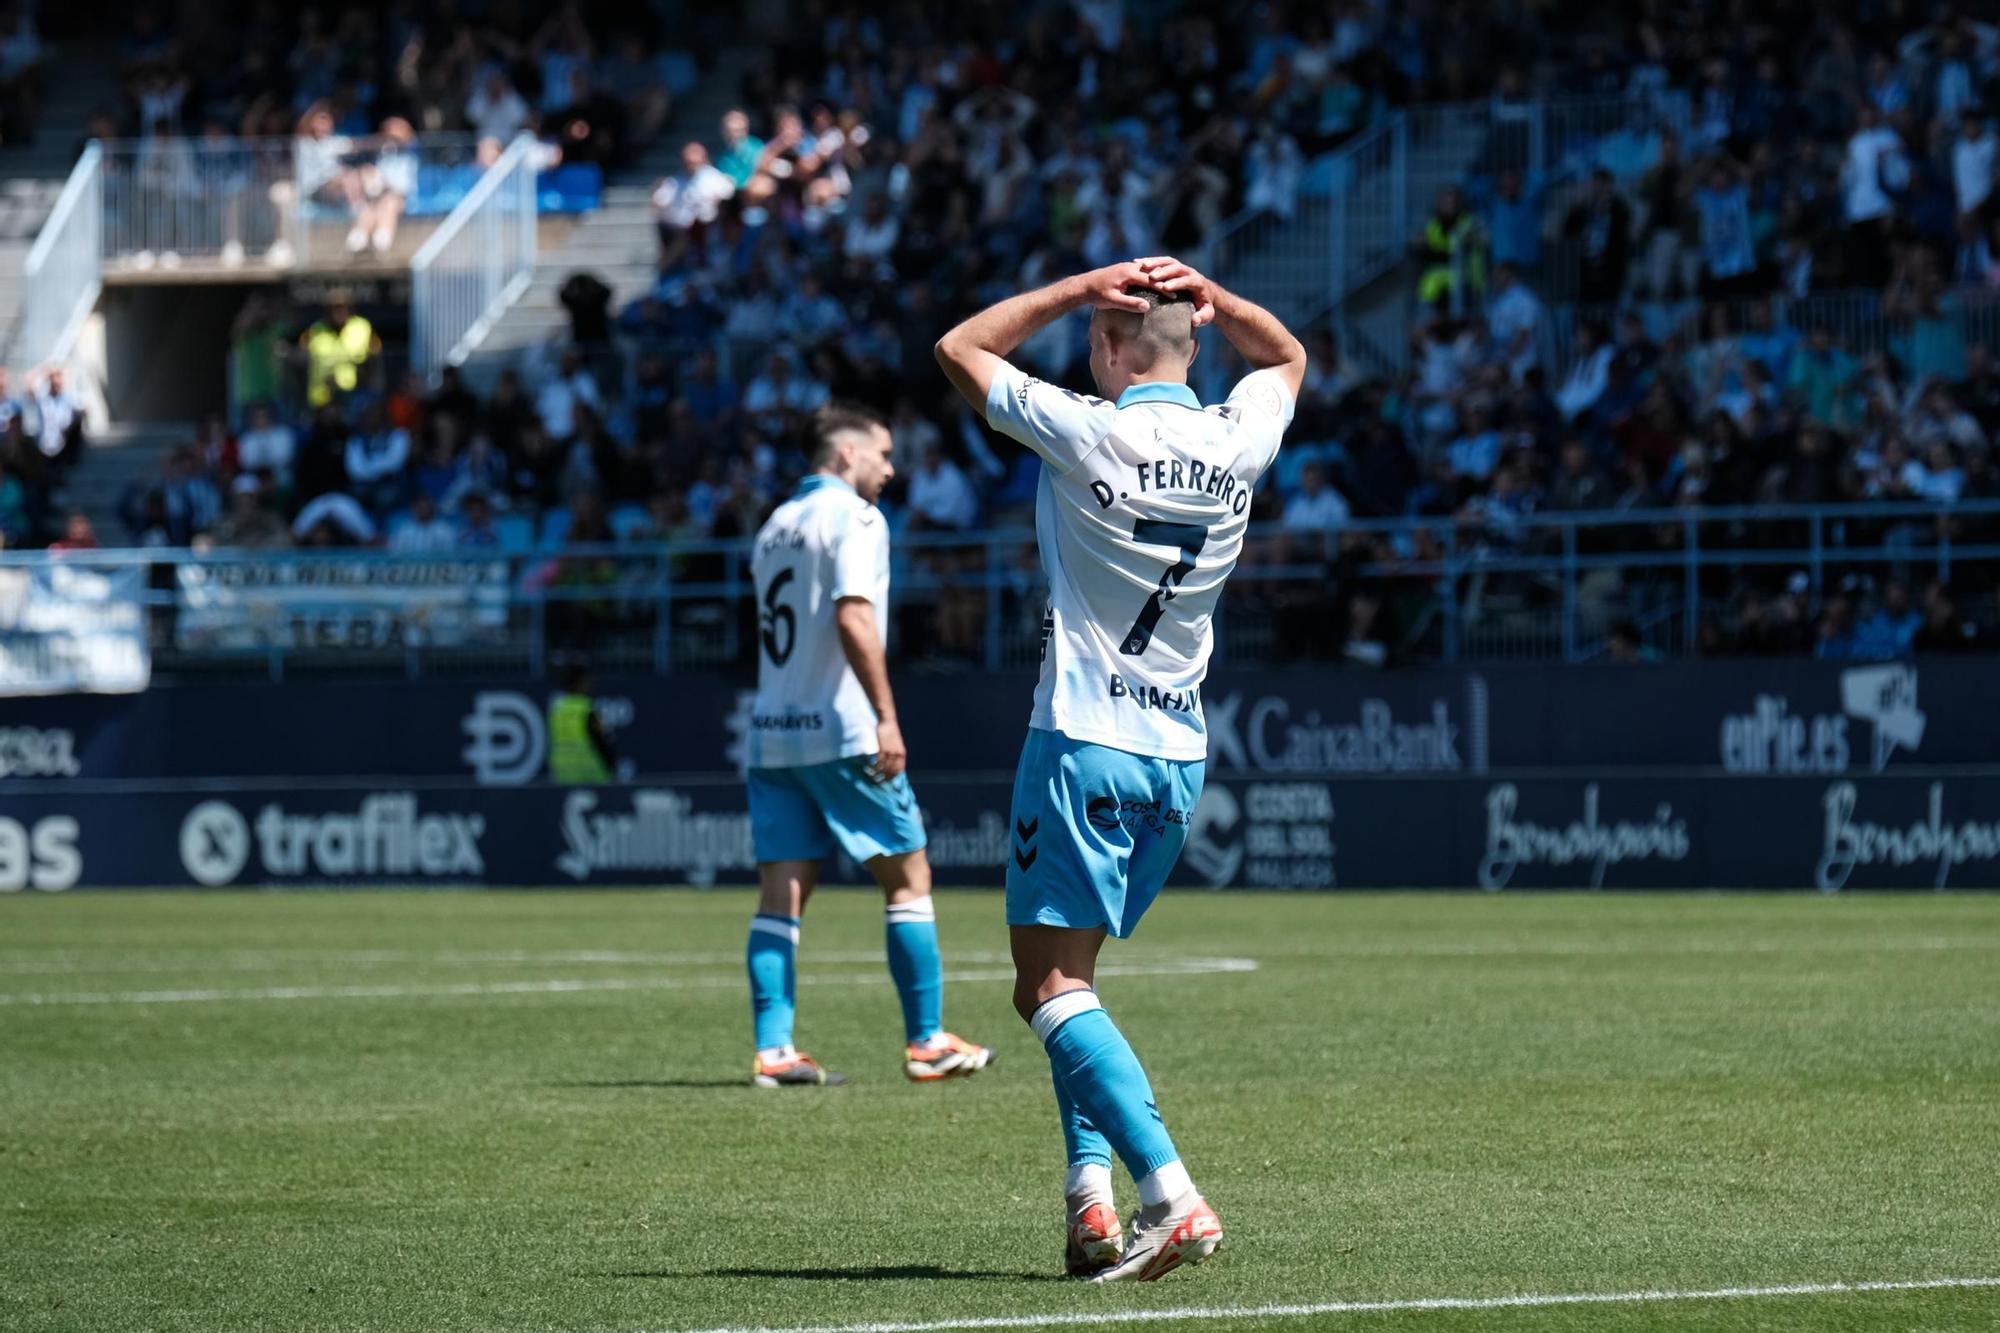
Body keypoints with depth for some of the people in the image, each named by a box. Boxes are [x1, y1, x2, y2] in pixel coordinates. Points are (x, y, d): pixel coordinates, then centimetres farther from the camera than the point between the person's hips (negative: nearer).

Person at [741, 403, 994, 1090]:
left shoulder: (775, 526, 17)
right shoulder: (853, 517, -7)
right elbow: (853, 620, -19)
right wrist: (887, 716, -21)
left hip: (772, 732, 7)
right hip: (841, 731, -7)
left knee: (780, 896, 3)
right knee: (908, 878, 3)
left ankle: (772, 1050, -3)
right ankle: (927, 1043, 4)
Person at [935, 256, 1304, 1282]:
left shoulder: (1088, 434, -12)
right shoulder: (1238, 439, 3)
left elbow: (960, 349, 3)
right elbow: (1288, 357, 27)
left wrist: (1082, 287, 3)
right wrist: (1205, 293, 9)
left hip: (1086, 742, -6)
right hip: (1179, 749, 7)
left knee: (1050, 985, -8)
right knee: (1068, 977, 17)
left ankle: (1172, 1197, -23)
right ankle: (1094, 1194, 4)